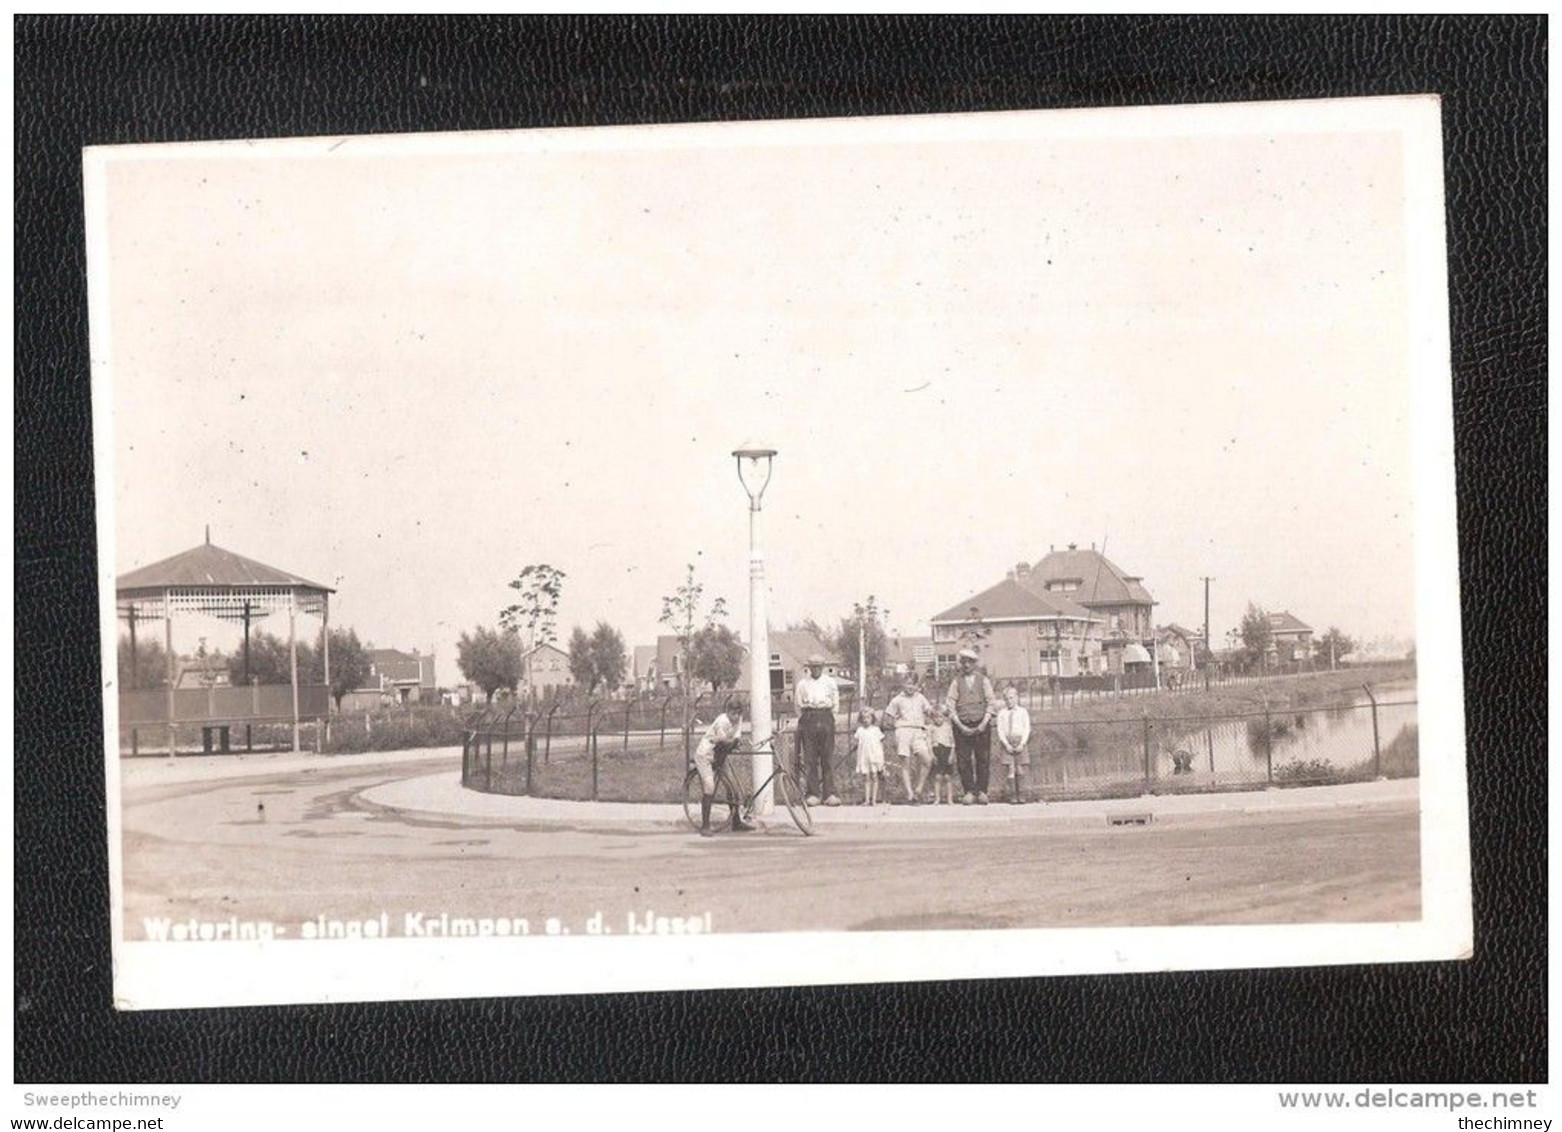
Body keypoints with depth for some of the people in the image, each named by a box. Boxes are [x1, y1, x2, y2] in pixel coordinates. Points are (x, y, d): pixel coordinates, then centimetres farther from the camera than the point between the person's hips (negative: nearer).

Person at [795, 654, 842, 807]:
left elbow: (836, 704, 15)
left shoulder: (830, 682, 11)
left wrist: (828, 718, 8)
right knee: (809, 758, -3)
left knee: (828, 758, -3)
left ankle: (829, 794, -3)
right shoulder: (802, 683, 10)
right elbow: (799, 705, 13)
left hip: (826, 718, 0)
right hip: (808, 719, 0)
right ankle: (813, 794, 0)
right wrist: (804, 720, 6)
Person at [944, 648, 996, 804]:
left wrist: (984, 723, -7)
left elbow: (991, 703, 5)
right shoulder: (957, 682, 9)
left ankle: (981, 791, 1)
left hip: (981, 725, 0)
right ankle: (969, 792, -2)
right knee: (964, 759, -6)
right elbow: (950, 705, 3)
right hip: (962, 725, 0)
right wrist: (960, 725, -7)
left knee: (983, 759, -3)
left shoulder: (983, 680, 10)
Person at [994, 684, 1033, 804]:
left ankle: (1021, 796, 4)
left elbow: (1027, 729, 1)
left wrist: (1022, 744, -11)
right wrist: (1006, 744, -9)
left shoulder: (1023, 712, 5)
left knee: (1020, 770, -2)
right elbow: (1000, 730, 2)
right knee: (1011, 770, -4)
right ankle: (1013, 796, -1)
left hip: (1020, 742, 0)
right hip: (1007, 743, 0)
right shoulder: (1002, 714, 7)